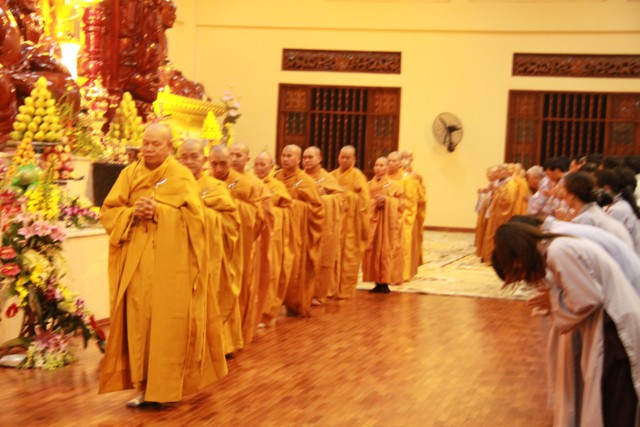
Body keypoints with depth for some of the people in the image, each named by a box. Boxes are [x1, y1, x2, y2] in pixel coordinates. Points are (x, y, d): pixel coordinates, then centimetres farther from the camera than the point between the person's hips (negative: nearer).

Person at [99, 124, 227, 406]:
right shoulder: (129, 173, 9)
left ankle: (165, 385, 8)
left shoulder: (181, 176, -1)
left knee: (168, 323, -1)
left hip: (170, 262, -3)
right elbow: (108, 212, 6)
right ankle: (143, 384, 11)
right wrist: (132, 213, -12)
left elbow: (193, 215, -9)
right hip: (136, 261, 3)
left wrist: (159, 211, -17)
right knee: (138, 321, 2)